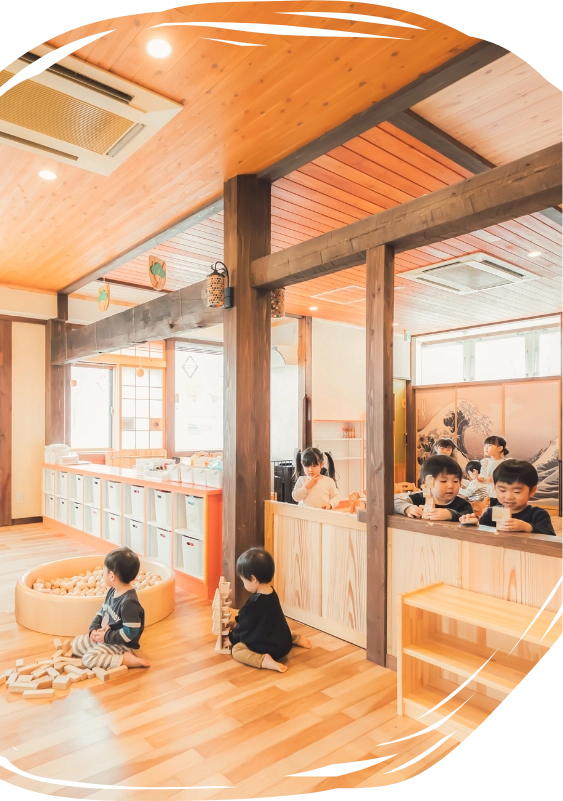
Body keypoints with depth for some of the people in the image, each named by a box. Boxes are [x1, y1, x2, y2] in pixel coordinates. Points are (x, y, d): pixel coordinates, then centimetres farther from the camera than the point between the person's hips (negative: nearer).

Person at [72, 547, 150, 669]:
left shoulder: (129, 602, -29)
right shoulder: (112, 591, 1)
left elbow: (130, 632, -28)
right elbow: (101, 613, 13)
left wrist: (106, 636, -20)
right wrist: (93, 630, -5)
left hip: (121, 644, -10)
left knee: (89, 659, -24)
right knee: (76, 643, 12)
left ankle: (127, 660, -19)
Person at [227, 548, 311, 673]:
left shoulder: (255, 603, -27)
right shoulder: (271, 593, -2)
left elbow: (246, 627, -12)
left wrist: (231, 638, 4)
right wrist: (236, 622, 18)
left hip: (272, 648, -9)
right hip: (284, 642, 9)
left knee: (236, 650, -5)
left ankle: (264, 660, -22)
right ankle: (295, 638, 26)